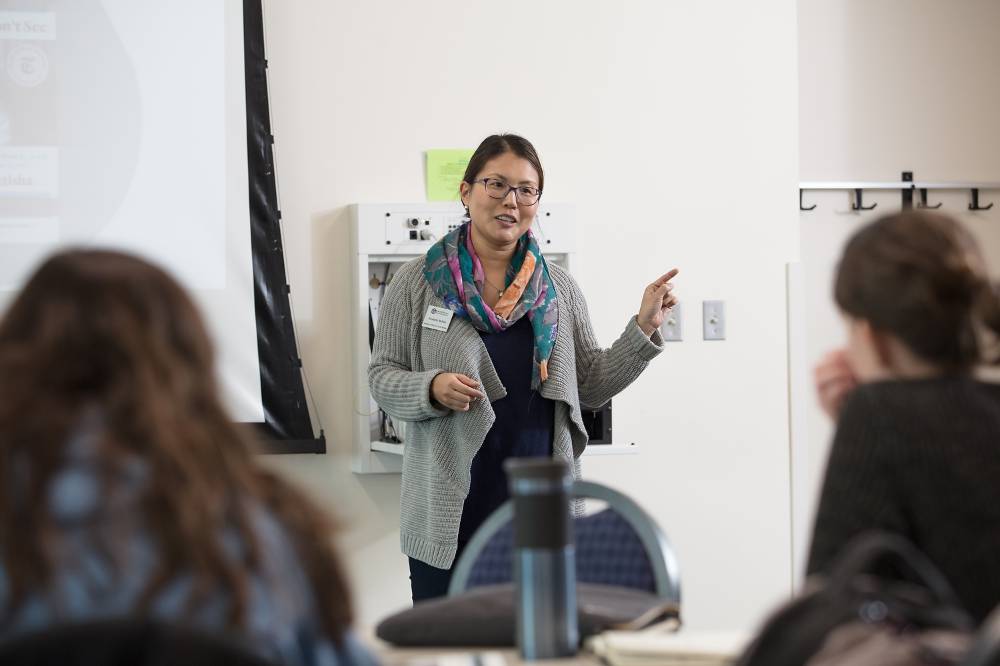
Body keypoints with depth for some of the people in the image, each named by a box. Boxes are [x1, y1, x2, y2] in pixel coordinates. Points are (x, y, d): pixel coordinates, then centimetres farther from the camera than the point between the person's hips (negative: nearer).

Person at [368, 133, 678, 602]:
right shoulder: (417, 283, 1)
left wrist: (644, 328, 1)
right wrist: (433, 389, -17)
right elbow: (382, 377, 3)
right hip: (451, 512, -2)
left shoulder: (559, 289, 8)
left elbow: (592, 387, 11)